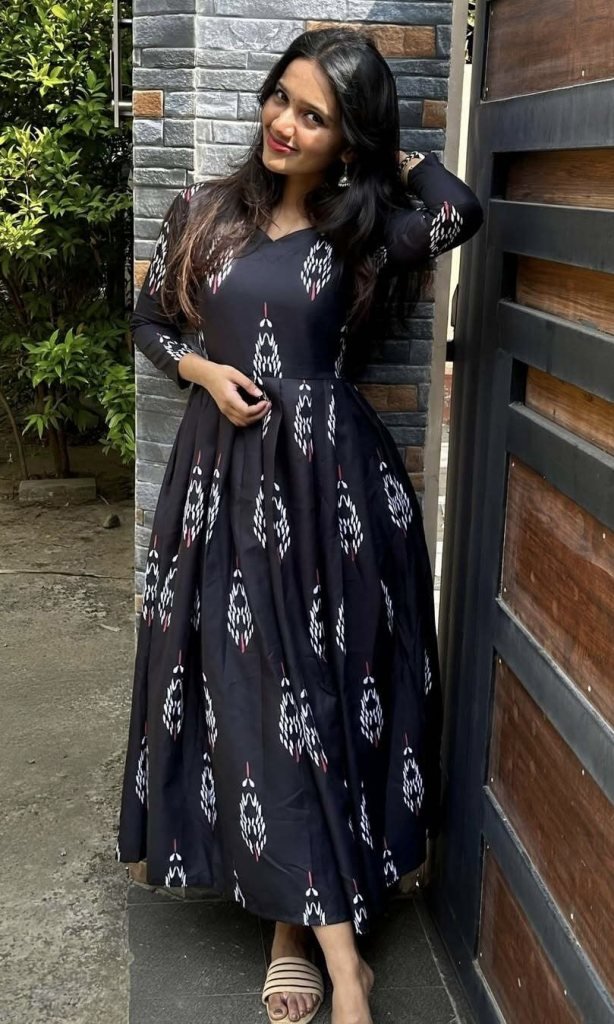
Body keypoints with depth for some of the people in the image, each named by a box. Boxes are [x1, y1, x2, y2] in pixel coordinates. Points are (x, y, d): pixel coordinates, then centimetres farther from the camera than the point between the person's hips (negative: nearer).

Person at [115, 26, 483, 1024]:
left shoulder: (365, 230, 0)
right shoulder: (204, 211, 6)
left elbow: (459, 210, -20)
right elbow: (149, 320, 15)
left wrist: (390, 152, -1)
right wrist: (204, 370, -4)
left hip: (330, 475, -1)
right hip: (224, 472, 2)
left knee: (319, 685, 2)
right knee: (248, 687, -1)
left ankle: (298, 921, 19)